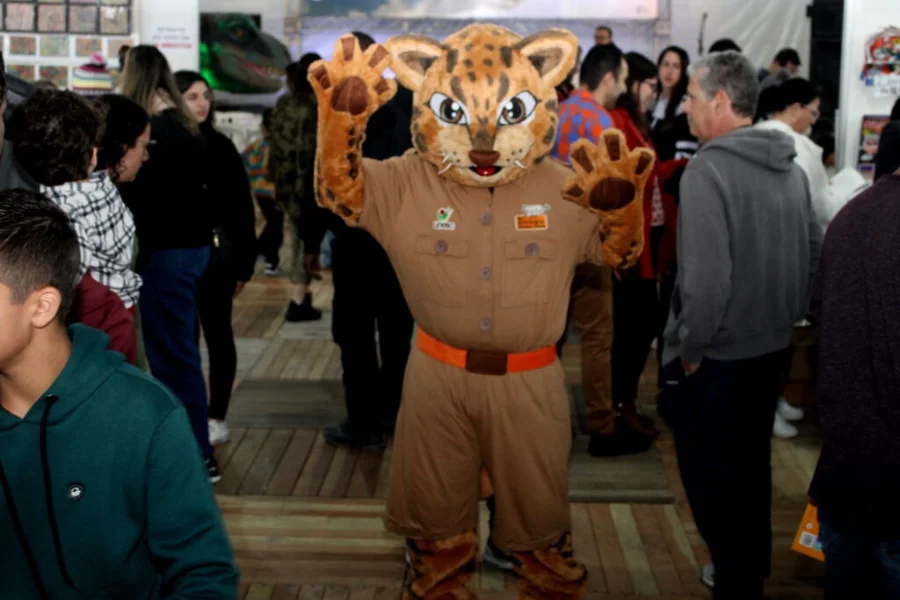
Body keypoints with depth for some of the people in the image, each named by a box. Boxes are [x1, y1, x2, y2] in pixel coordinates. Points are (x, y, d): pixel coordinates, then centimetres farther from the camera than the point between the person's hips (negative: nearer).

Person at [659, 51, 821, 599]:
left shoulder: (708, 168, -20)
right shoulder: (790, 166, 3)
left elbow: (706, 276, -26)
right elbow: (816, 254, 8)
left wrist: (690, 345, -13)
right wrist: (787, 314, 17)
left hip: (717, 355, -8)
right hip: (773, 347, 8)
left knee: (712, 477, 8)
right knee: (752, 468, 22)